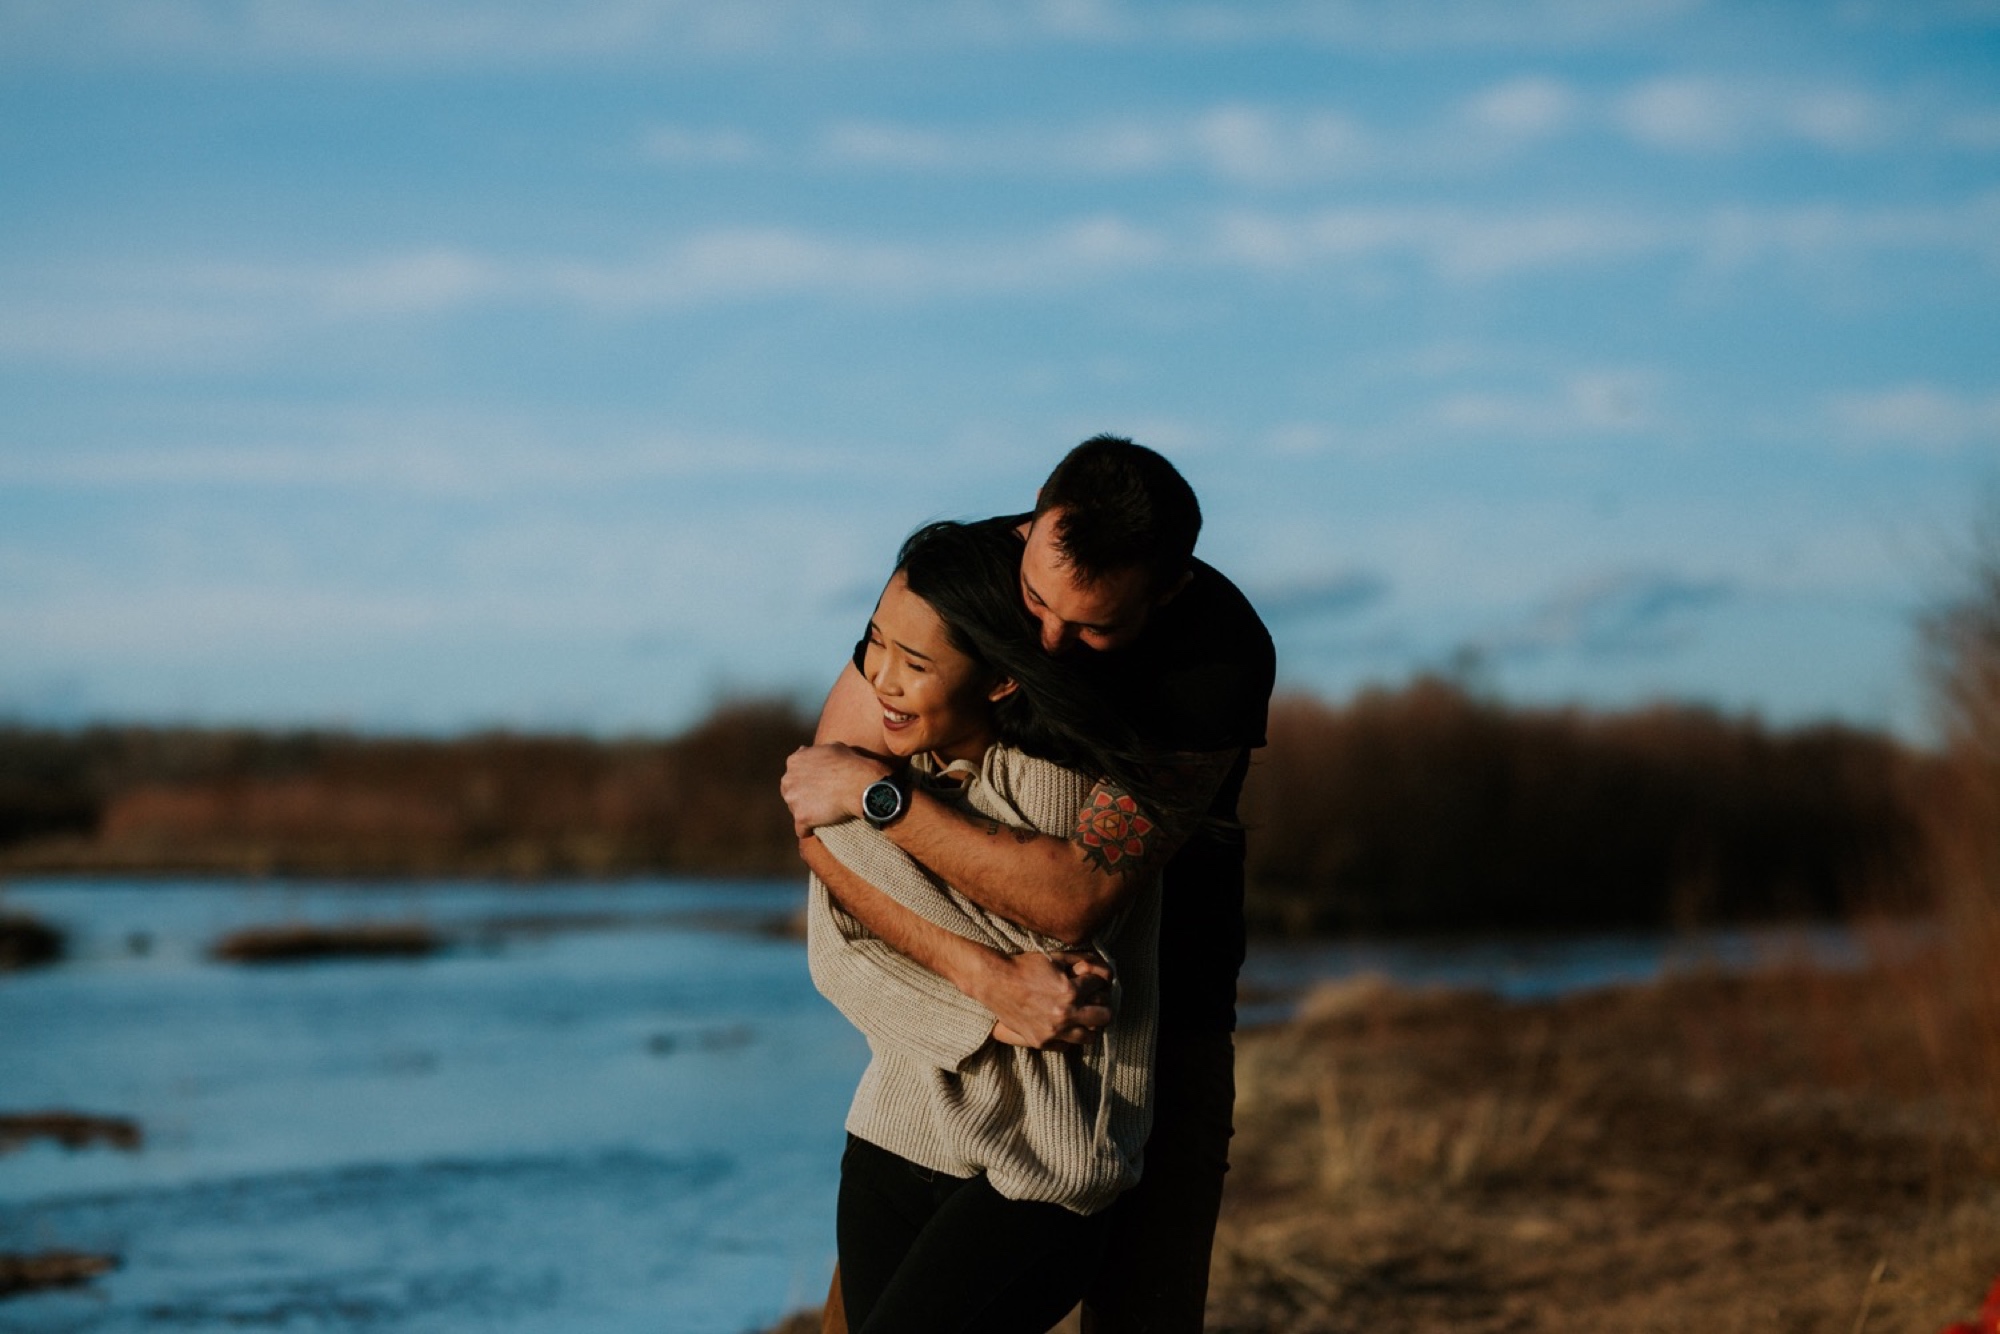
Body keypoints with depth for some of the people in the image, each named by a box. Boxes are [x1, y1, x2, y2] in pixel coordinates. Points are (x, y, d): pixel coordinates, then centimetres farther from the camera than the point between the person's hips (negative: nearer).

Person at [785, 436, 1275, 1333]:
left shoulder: (1224, 654, -28)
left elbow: (1077, 893, -35)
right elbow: (820, 821, -21)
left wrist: (875, 791, -29)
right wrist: (983, 977, -32)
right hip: (967, 976, 2)